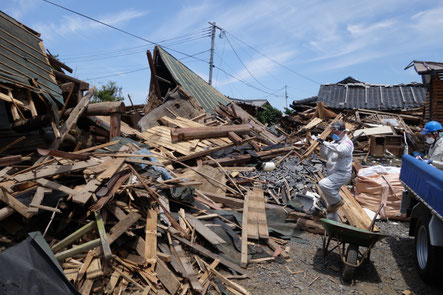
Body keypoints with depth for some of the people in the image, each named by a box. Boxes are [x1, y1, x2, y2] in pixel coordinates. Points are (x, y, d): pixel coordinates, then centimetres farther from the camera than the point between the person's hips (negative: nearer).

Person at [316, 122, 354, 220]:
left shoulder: (347, 143, -12)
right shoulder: (333, 143, 14)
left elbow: (340, 150, -34)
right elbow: (324, 155, 14)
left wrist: (325, 143, -30)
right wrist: (322, 144, -2)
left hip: (342, 174, -8)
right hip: (333, 175, 8)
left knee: (323, 184, -29)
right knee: (331, 201, 13)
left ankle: (338, 201, -7)